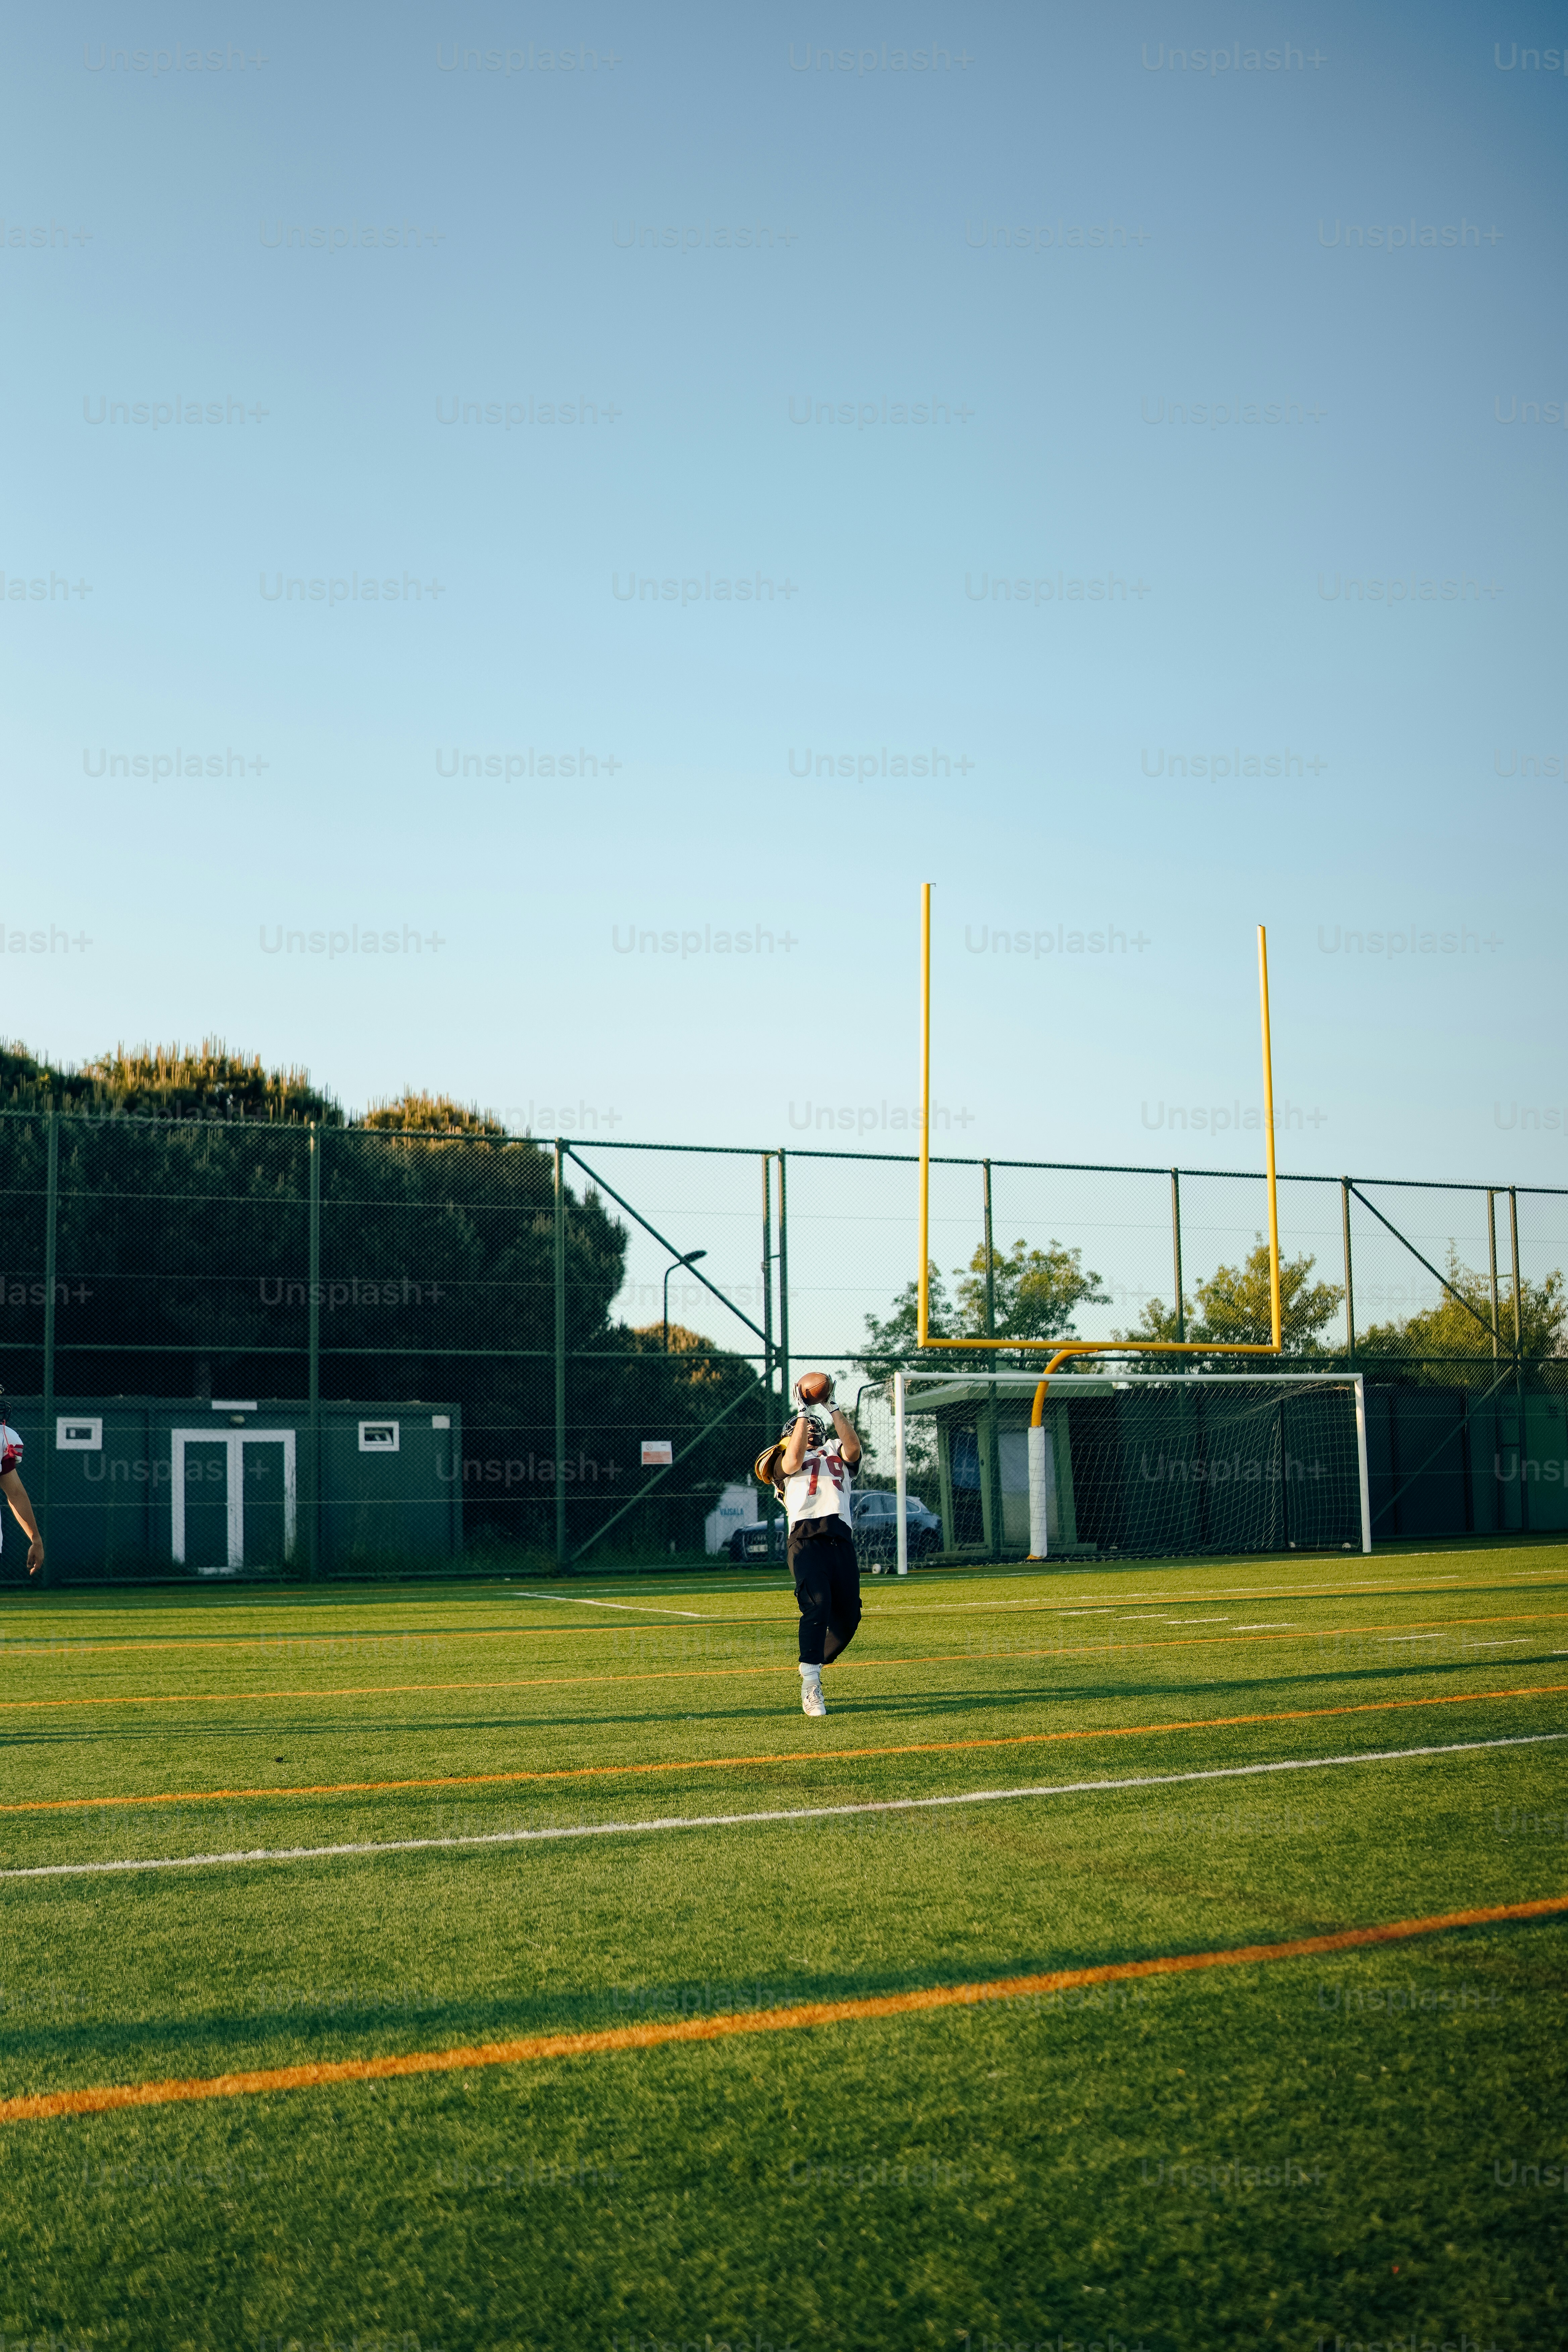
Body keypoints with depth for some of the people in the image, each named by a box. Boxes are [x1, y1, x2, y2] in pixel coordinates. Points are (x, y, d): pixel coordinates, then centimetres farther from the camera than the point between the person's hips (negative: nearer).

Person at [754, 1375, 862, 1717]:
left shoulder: (837, 1453, 25)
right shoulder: (785, 1462, 17)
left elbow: (854, 1447, 2)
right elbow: (794, 1457, -7)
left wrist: (832, 1409, 0)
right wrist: (803, 1411, -4)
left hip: (842, 1541, 4)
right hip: (806, 1541, -4)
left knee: (848, 1617, 4)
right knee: (817, 1607, -21)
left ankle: (813, 1668, 27)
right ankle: (810, 1689, -21)